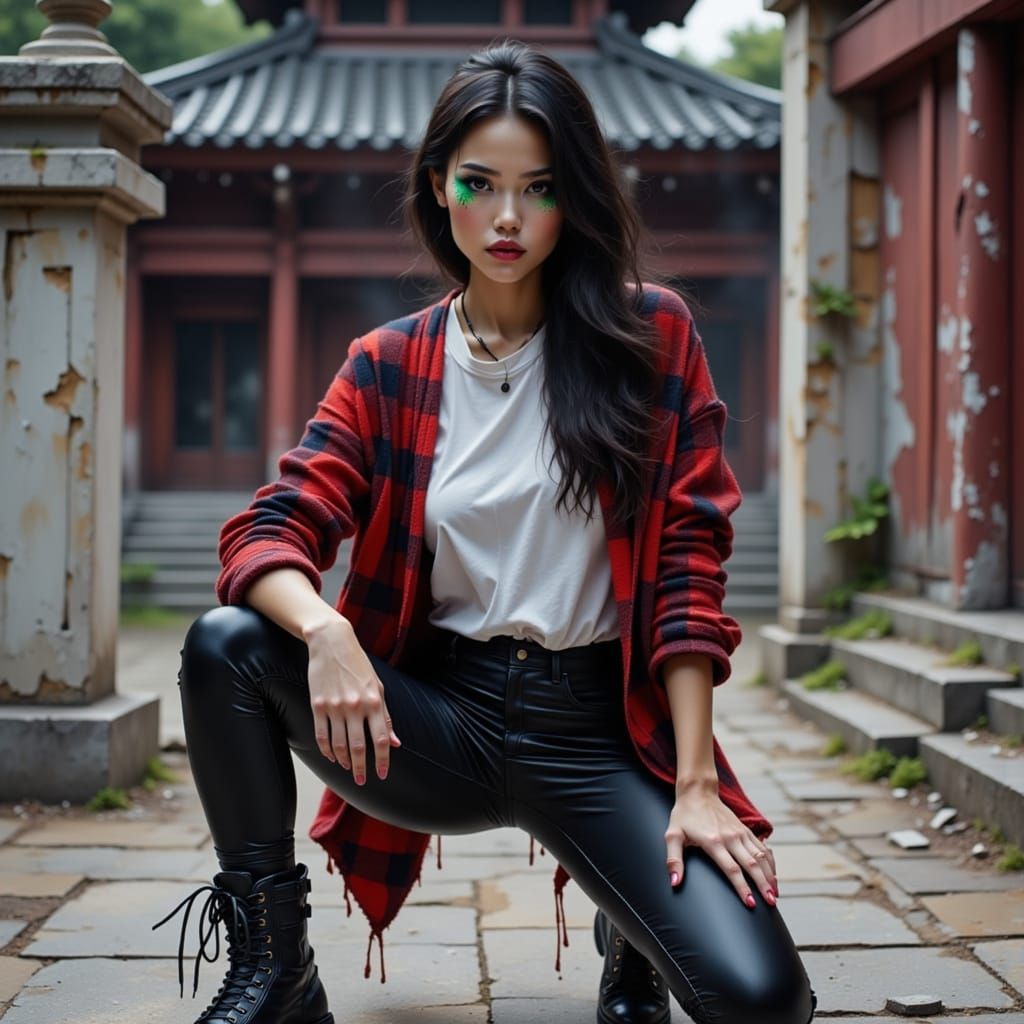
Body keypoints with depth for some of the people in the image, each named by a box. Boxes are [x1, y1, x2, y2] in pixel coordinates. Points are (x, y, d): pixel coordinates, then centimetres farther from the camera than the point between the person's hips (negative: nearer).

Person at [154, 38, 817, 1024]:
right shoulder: (388, 367, 3)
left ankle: (630, 934, 15)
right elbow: (268, 534, -6)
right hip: (437, 717, 2)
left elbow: (687, 562, -5)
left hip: (592, 729, -1)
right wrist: (324, 628, -30)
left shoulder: (649, 336, -1)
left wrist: (695, 784, -12)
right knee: (225, 645, -25)